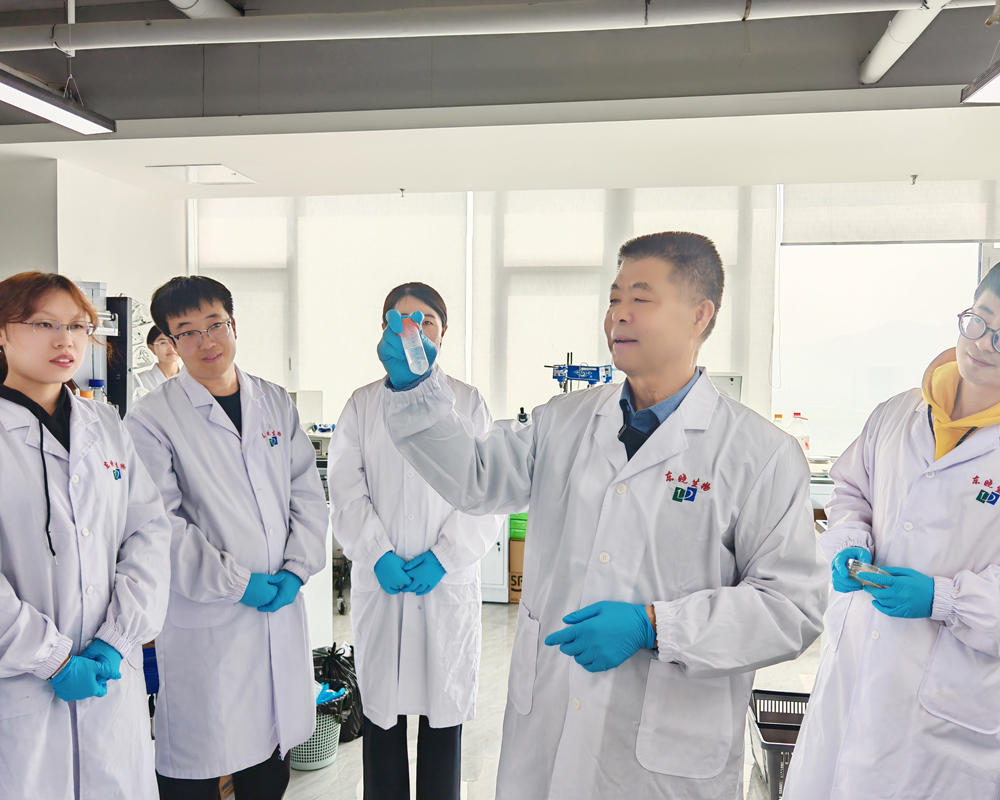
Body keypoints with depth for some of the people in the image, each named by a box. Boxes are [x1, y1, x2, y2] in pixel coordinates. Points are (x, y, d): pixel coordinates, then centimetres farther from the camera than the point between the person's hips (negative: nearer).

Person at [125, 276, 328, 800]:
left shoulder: (276, 404, 8)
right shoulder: (151, 419, -6)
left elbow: (308, 495, 7)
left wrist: (296, 570, -5)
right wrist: (237, 583, -14)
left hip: (282, 606, 4)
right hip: (204, 621, -4)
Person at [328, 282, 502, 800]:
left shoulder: (468, 403, 5)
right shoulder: (363, 405, 7)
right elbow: (346, 490, 0)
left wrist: (445, 556, -12)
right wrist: (378, 555, -12)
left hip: (449, 579, -1)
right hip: (380, 579, 1)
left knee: (445, 709, 8)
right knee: (381, 707, 10)